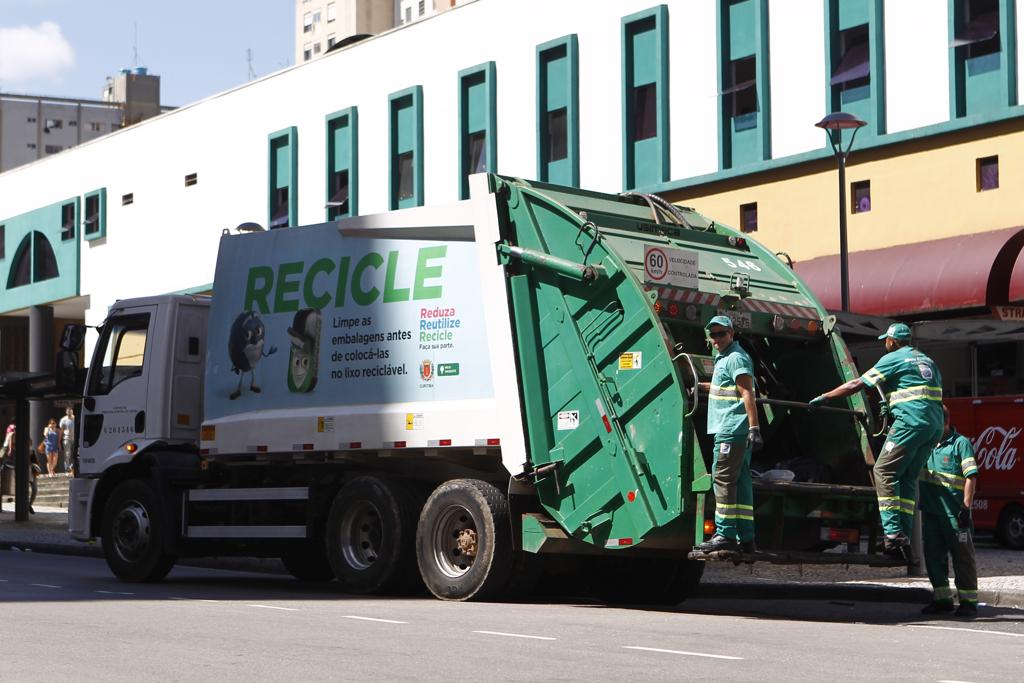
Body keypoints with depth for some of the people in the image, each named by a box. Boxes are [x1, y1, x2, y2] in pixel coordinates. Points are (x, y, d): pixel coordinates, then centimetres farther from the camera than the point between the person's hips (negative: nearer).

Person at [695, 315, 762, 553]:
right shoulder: (724, 357, 20)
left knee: (723, 479, -11)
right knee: (740, 480, 8)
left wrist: (754, 428, -25)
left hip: (731, 429, -10)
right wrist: (700, 385, 40)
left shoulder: (736, 358, -10)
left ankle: (725, 534, -13)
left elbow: (747, 394, -18)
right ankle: (746, 538, 9)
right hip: (738, 431, 10)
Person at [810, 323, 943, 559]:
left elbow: (856, 384, 1)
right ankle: (904, 537, 3)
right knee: (907, 478, 11)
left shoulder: (894, 359, 2)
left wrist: (825, 397, 10)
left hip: (911, 422, -8)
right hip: (935, 425, 8)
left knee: (884, 471, -5)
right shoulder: (927, 361, 25)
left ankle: (893, 533, -17)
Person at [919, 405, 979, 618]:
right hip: (930, 510, 7)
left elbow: (971, 476, -10)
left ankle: (968, 601, 3)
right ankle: (942, 598, 19)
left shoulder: (960, 443, -5)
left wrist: (966, 507, -16)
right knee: (934, 556, 10)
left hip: (954, 512, -7)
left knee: (962, 556, -1)